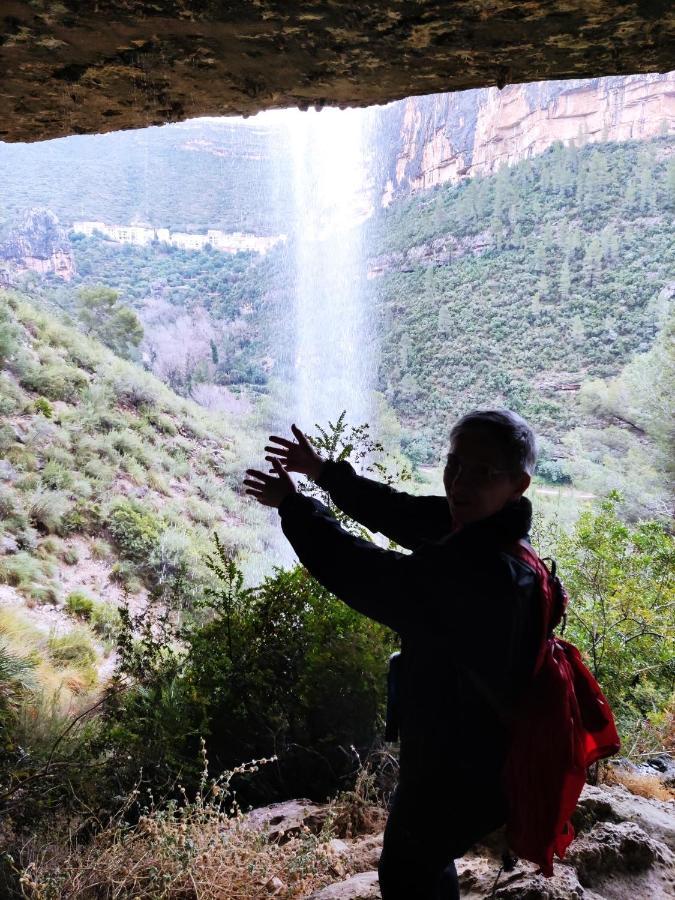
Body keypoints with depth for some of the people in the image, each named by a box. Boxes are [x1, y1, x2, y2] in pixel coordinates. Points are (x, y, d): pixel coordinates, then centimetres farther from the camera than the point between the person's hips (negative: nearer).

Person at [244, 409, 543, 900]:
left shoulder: (478, 571, -37)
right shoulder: (479, 530, -9)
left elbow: (359, 571, -31)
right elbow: (404, 512, 3)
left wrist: (293, 506, -15)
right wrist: (326, 471, 7)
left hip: (459, 773, -8)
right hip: (479, 749, 8)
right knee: (426, 856, 33)